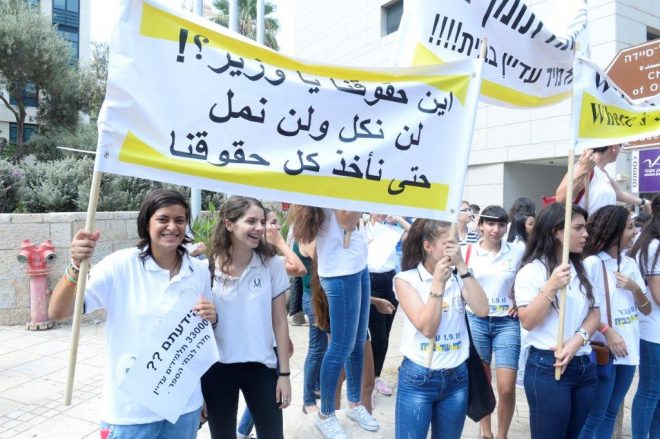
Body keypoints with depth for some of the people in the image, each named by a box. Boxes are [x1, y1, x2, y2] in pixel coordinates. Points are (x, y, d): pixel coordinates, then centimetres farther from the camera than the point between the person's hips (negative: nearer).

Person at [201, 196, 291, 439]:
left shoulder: (273, 265, -8)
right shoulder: (208, 267, -9)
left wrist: (284, 373, -1)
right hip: (217, 367, 0)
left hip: (261, 365, 0)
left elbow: (279, 321, -2)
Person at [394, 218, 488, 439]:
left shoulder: (458, 277, 1)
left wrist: (462, 266, -19)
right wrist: (438, 283, -23)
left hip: (457, 377, 4)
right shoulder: (406, 279, -11)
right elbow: (427, 327, -19)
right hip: (418, 378, -4)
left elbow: (482, 310, -16)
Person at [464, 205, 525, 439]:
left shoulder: (517, 253, -3)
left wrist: (520, 302, -3)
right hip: (475, 320, 1)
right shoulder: (467, 252, -3)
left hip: (507, 323, -1)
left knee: (507, 388, -5)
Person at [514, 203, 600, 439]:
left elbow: (594, 314, 8)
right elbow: (527, 321, -15)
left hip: (585, 366, 6)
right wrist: (551, 287, -26)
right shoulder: (531, 271, -10)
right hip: (547, 368, -6)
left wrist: (577, 340, -10)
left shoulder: (581, 269, 10)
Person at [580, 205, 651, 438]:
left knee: (610, 414, 16)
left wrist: (635, 289, -7)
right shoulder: (592, 263, -13)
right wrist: (607, 331, -21)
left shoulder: (630, 264, 8)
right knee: (594, 415, 2)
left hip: (628, 349, 7)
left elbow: (646, 310, 10)